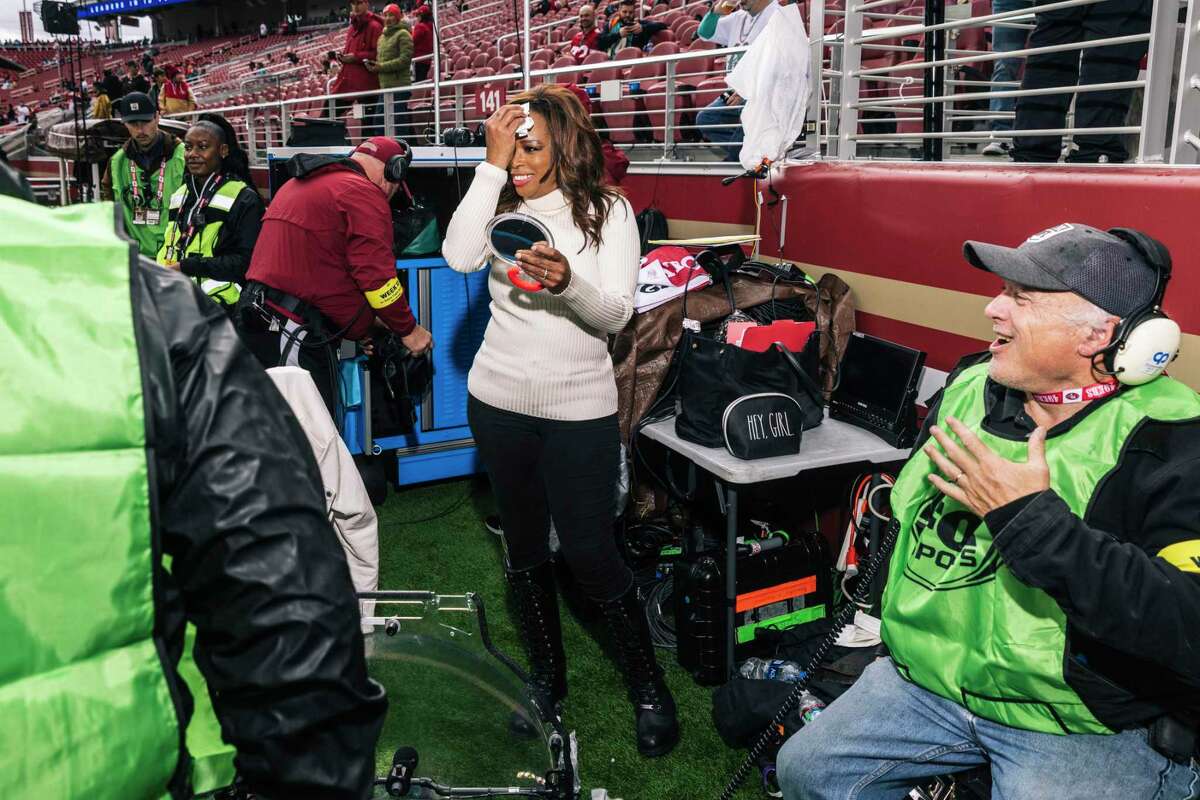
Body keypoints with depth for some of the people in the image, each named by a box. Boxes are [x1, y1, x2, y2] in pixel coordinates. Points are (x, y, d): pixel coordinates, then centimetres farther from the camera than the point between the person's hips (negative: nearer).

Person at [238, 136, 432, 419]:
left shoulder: (297, 185, 21)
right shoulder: (363, 193, -8)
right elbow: (376, 275, -14)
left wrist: (363, 322, 23)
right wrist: (408, 330, 0)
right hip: (297, 332, -9)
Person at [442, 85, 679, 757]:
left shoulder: (608, 210, -4)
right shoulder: (503, 206, 3)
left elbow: (617, 314, -13)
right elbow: (459, 257, -17)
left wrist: (567, 282, -33)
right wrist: (492, 165, -15)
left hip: (580, 406, -3)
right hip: (499, 401, 4)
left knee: (590, 553, -2)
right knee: (525, 546, 14)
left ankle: (650, 685, 18)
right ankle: (548, 674, 33)